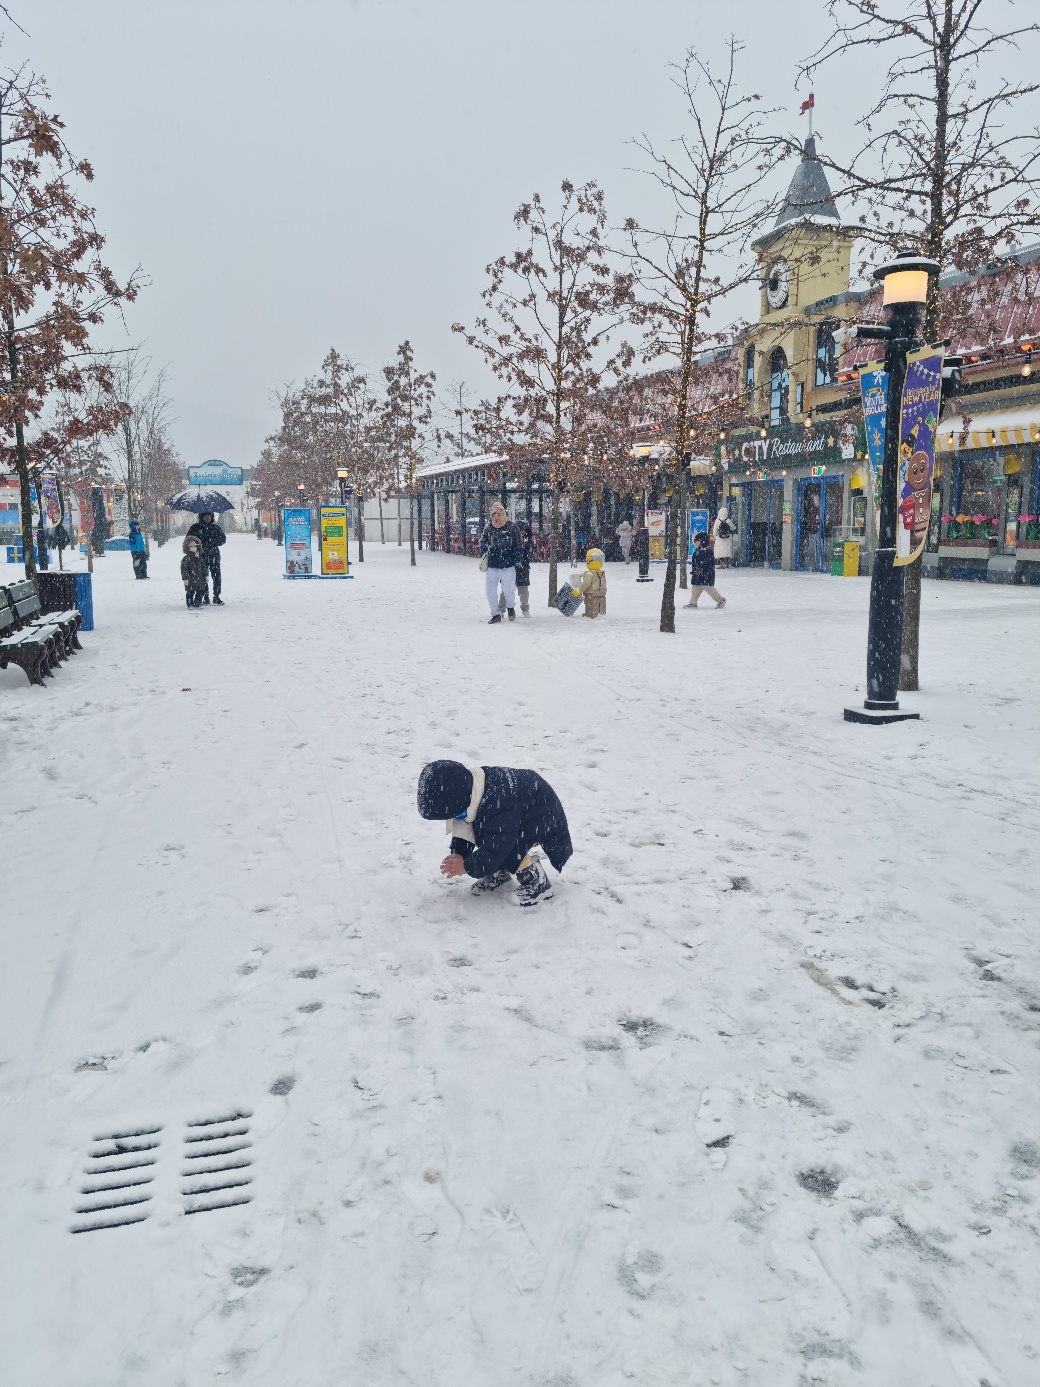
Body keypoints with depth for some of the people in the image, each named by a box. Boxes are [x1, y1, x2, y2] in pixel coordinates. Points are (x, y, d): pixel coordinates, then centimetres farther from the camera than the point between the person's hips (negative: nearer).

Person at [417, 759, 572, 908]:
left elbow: (494, 850, -31)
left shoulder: (497, 803, -39)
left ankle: (536, 880, -13)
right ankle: (498, 872, 8)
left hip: (542, 819, -9)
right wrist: (457, 854, -13)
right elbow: (463, 827, 0)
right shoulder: (469, 788, -14)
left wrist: (467, 867, -18)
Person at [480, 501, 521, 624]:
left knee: (508, 590, -6)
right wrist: (485, 553, 7)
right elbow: (483, 541, 20)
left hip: (508, 566, -3)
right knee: (490, 591, 3)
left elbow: (518, 545, 1)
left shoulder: (511, 527, -6)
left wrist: (517, 560, 0)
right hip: (492, 565, 3)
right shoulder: (488, 527, 2)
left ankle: (511, 607, 26)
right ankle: (495, 614, 19)